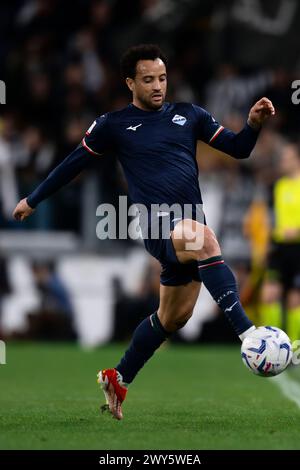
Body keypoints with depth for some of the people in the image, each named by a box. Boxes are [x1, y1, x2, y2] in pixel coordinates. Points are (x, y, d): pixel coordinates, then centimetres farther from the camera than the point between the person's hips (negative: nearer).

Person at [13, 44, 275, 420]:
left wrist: (254, 124, -7)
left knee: (174, 316, 12)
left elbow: (237, 149, 13)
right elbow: (74, 163, 15)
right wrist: (33, 199, 21)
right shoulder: (114, 125, 5)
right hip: (159, 225, -5)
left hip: (191, 226, 5)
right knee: (205, 240, -37)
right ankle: (247, 332, -47)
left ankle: (117, 379, 32)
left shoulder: (188, 115, 14)